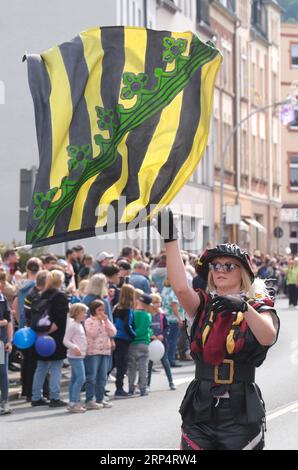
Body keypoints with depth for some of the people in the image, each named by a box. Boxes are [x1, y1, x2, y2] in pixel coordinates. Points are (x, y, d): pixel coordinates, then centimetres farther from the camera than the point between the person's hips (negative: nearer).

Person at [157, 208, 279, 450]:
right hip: (200, 410, 3)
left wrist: (243, 307, -36)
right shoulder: (204, 305, 9)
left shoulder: (258, 307, 1)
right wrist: (170, 239, -20)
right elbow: (180, 287, -13)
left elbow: (268, 337, -21)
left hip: (240, 413, -2)